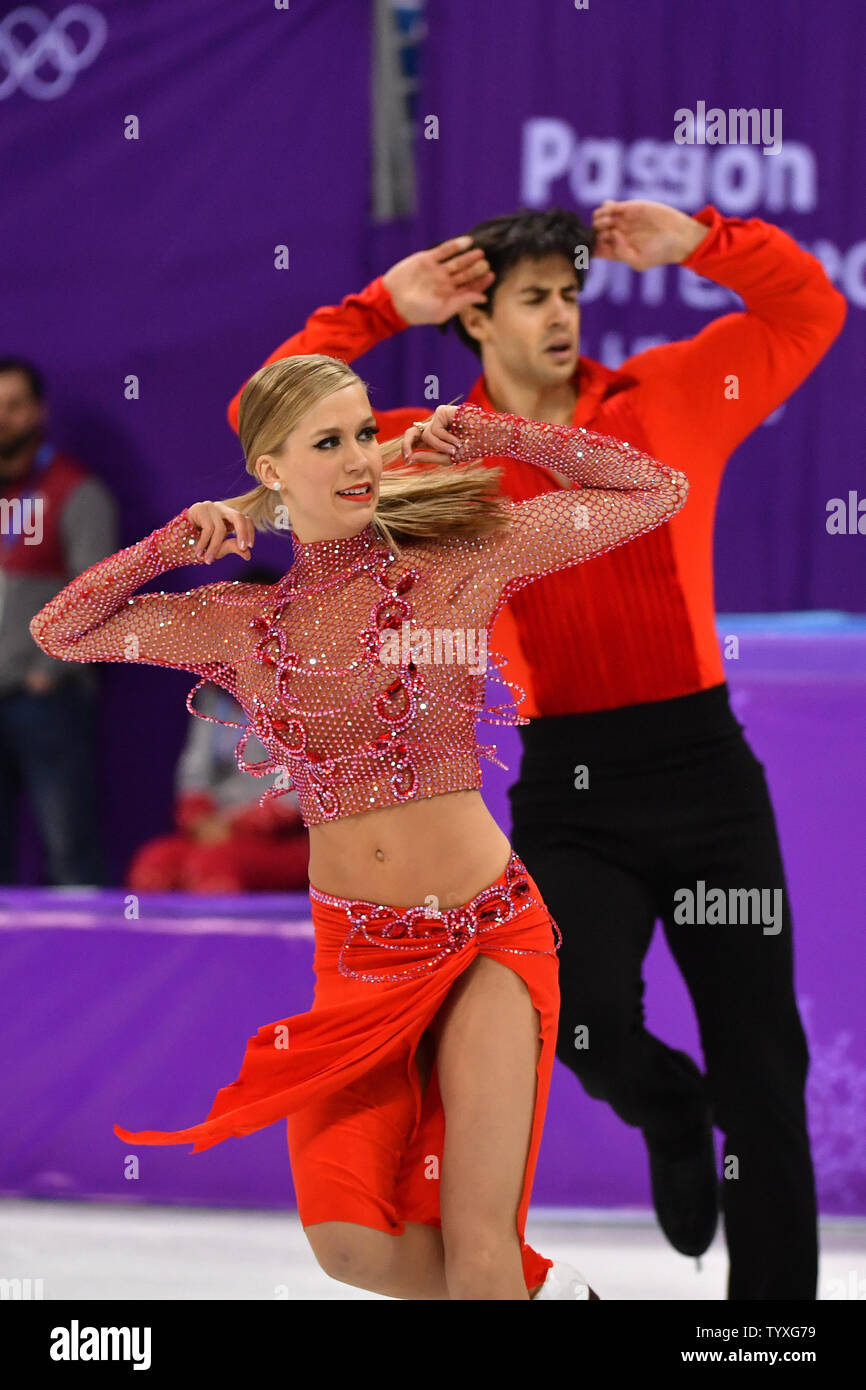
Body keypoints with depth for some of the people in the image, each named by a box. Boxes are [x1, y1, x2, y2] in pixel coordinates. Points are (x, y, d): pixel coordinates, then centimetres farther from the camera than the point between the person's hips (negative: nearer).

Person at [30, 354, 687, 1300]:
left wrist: (488, 435, -5)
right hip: (355, 955, 2)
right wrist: (176, 542, 1)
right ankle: (537, 1288, 14)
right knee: (352, 1242, -13)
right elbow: (57, 631, 14)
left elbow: (657, 491, 0)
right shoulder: (241, 623, 5)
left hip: (487, 936, -2)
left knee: (477, 1247, -15)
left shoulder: (458, 564, -2)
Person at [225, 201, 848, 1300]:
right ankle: (670, 1118, 15)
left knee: (762, 1066, 3)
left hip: (705, 765, 1)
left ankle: (774, 1294, 14)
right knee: (587, 1020, -22)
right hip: (569, 792, -1)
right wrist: (382, 310, 2)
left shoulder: (668, 397, 7)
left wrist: (700, 243, -1)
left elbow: (810, 312, 12)